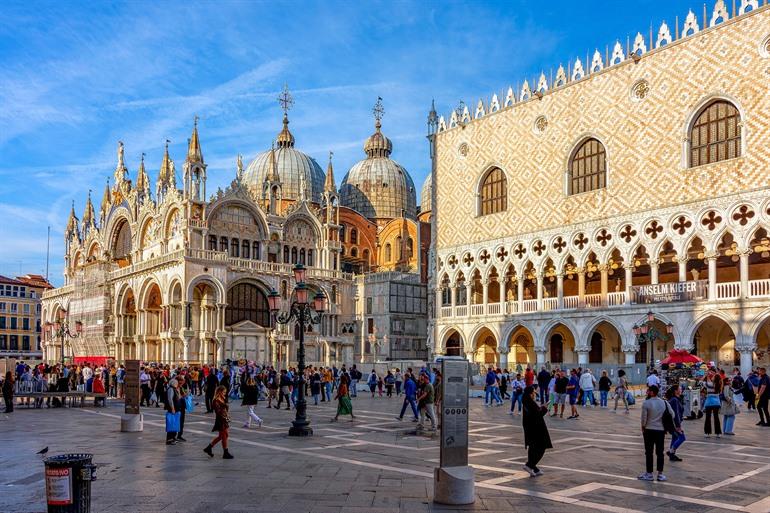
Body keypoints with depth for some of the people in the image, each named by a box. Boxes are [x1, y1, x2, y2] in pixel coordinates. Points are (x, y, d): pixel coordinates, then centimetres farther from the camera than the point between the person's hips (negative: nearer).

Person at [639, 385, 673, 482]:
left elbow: (644, 418, -10)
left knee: (649, 452, 4)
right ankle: (660, 474, 12)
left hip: (649, 430, -4)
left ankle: (649, 474, 8)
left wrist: (643, 428, 6)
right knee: (660, 452, 9)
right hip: (661, 430, 4)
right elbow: (672, 415, 6)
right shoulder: (664, 403, 1)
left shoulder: (646, 403, -11)